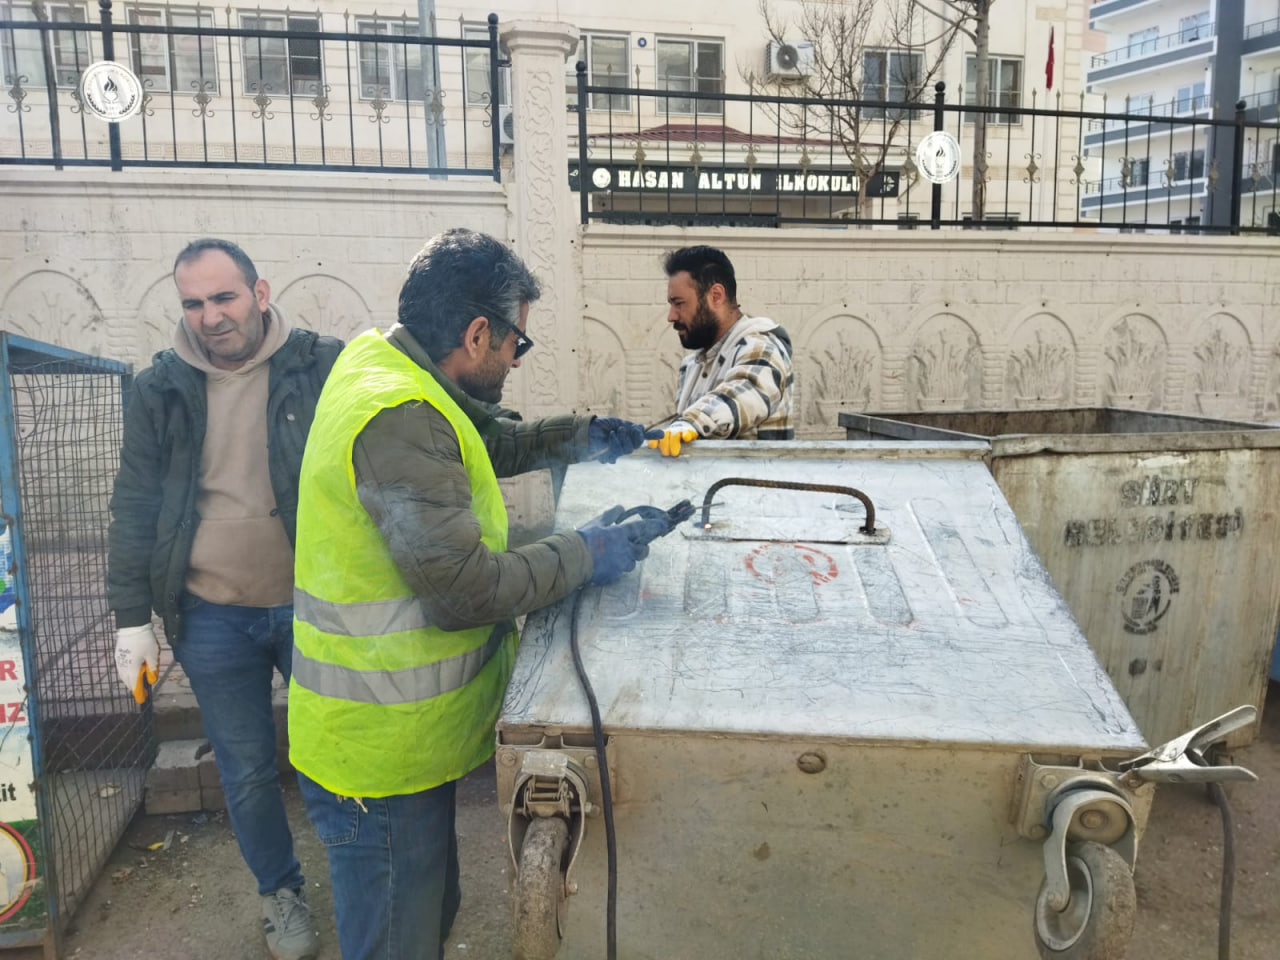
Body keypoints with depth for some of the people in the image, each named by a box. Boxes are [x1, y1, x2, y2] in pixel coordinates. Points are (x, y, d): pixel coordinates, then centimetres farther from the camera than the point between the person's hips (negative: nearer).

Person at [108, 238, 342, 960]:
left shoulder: (325, 369, -8)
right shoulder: (161, 388, 0)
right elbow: (135, 508, 5)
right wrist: (132, 619, 3)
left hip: (314, 605, -2)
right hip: (211, 618, 2)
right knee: (248, 771, 15)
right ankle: (281, 891, 39)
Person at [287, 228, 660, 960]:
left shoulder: (385, 363, 4)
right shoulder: (400, 421, -28)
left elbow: (483, 442, 22)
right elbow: (464, 588, -30)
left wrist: (577, 438, 12)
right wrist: (585, 556, -17)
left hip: (403, 735, 10)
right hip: (382, 757, -10)